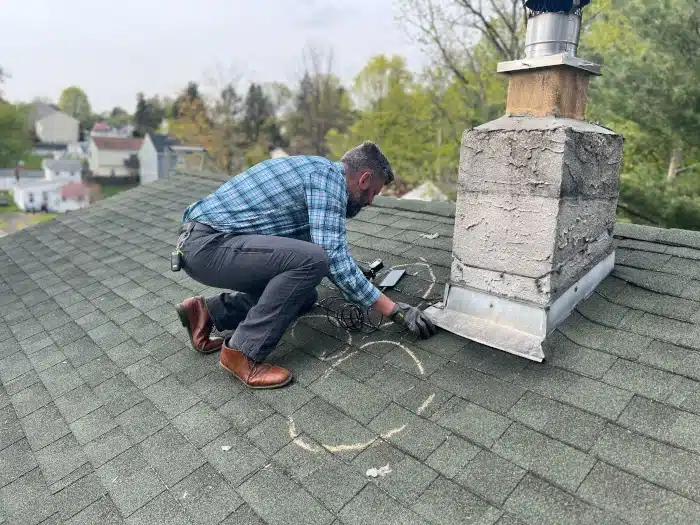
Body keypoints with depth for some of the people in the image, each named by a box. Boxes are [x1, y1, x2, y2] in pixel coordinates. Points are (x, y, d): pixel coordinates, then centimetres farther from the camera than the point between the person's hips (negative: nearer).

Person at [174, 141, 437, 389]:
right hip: (207, 244, -10)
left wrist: (355, 284, 36)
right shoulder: (329, 174, -12)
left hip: (204, 242, 10)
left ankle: (208, 312, 15)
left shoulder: (315, 171, 19)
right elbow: (334, 257, -21)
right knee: (311, 259, -24)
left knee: (304, 294, 12)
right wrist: (396, 310, -15)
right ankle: (243, 353, -12)